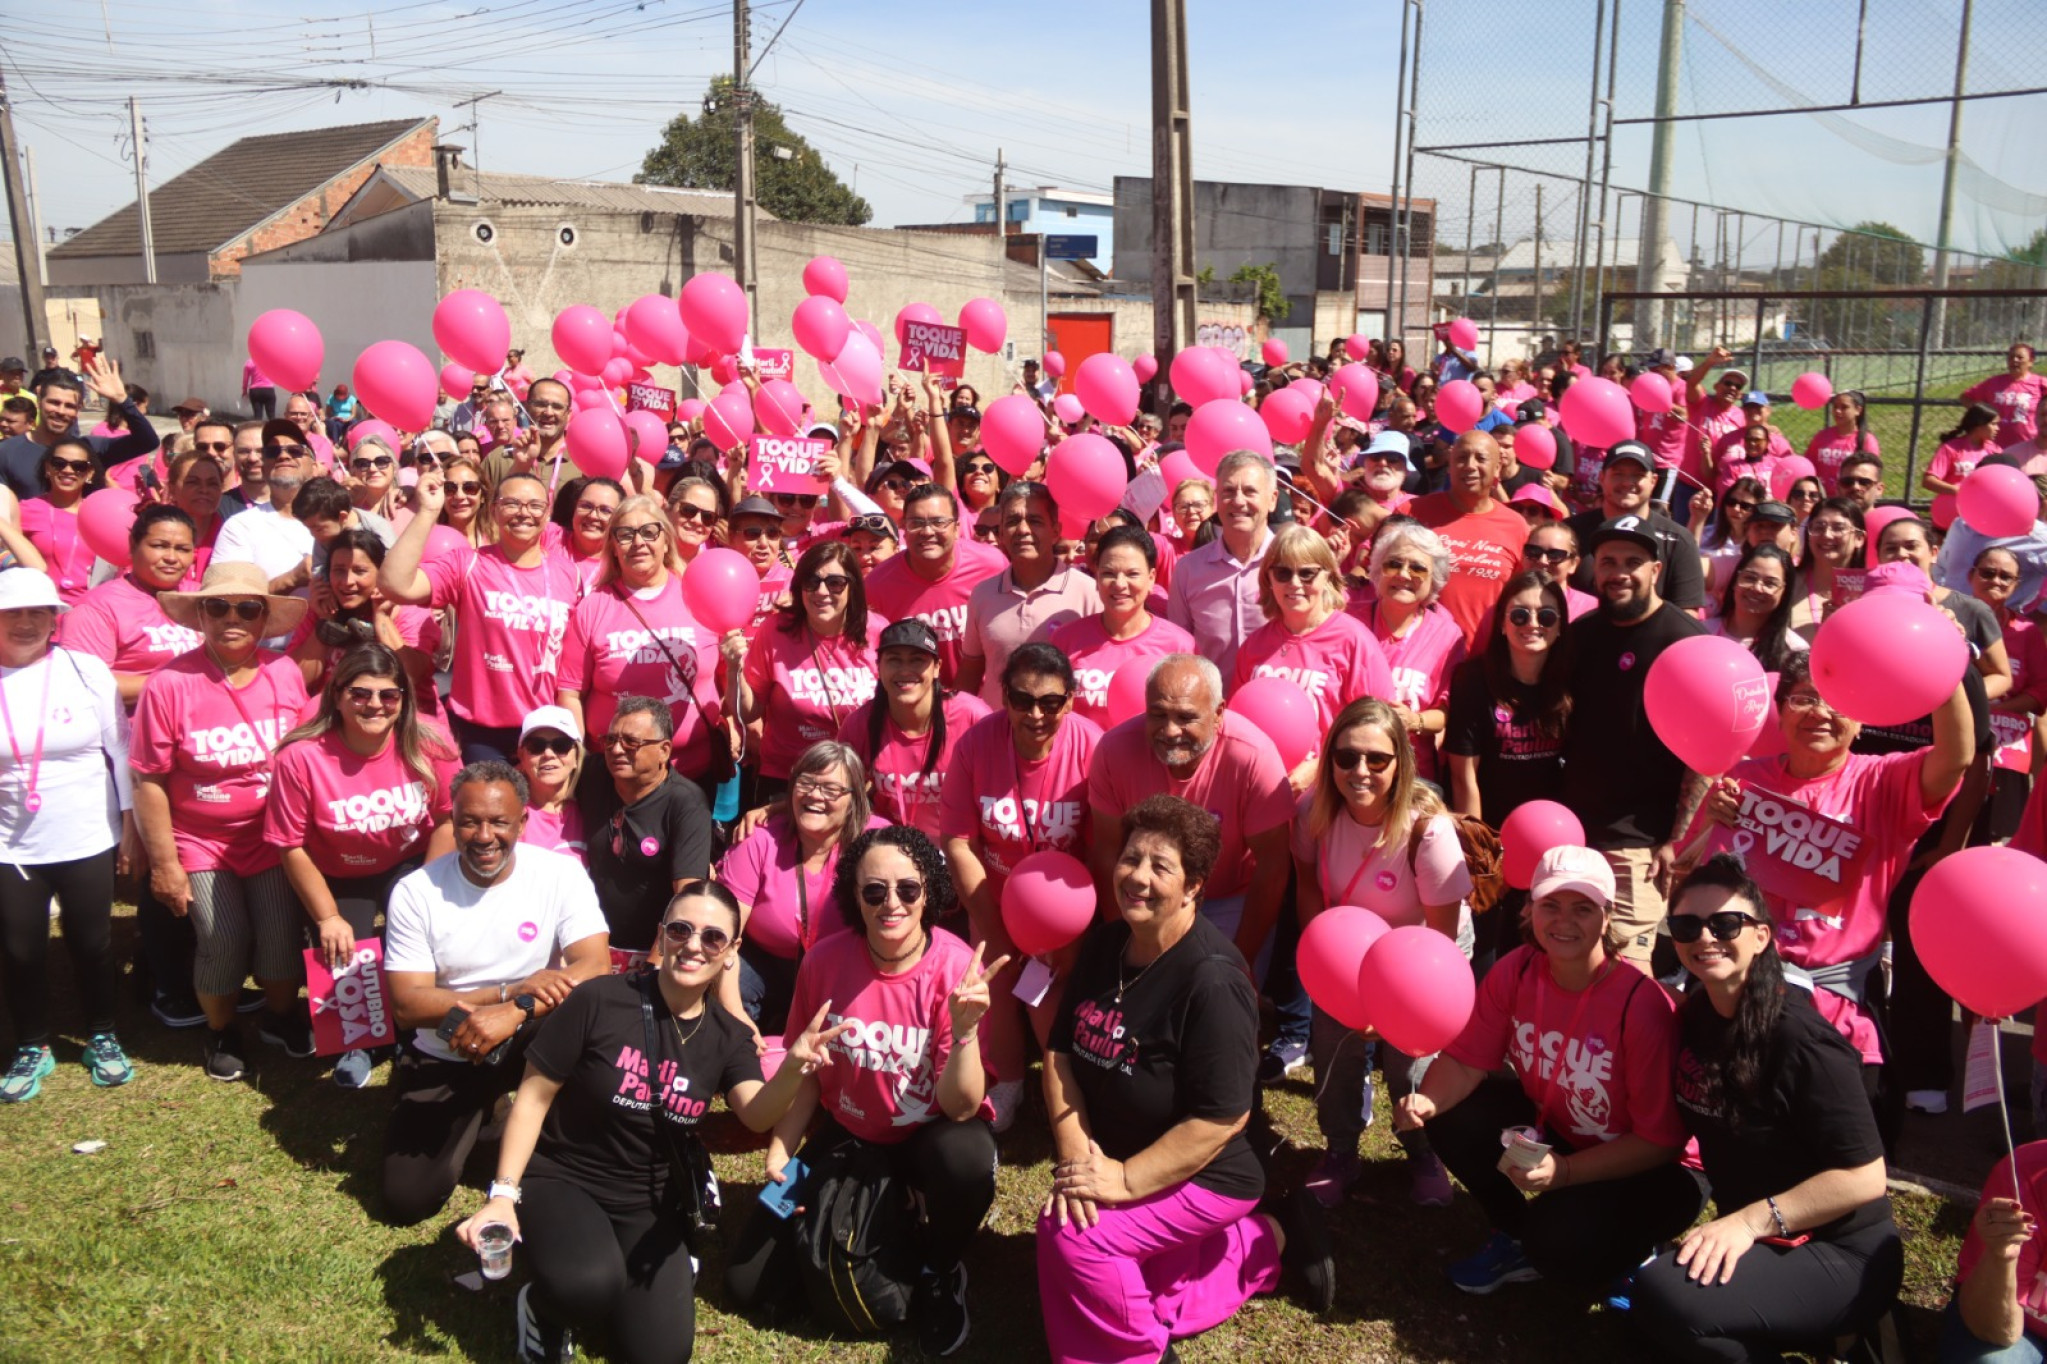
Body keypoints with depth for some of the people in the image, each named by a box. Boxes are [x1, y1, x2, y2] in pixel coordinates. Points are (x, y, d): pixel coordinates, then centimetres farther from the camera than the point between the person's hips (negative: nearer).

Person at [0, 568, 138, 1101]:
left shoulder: (86, 670, -5)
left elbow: (120, 751, -1)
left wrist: (130, 827, 0)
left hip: (88, 843, 0)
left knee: (92, 944, 12)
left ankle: (102, 1039, 31)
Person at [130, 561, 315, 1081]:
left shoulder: (286, 673, -7)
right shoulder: (169, 684, -16)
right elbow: (149, 782, -11)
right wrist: (163, 863, -9)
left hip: (272, 837, 2)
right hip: (200, 843, -2)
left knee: (281, 935, -2)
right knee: (225, 940, -9)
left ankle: (281, 1015, 29)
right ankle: (221, 1032, 21)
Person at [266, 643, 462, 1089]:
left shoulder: (429, 746, -18)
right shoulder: (301, 757, -23)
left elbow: (446, 819, -7)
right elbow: (292, 848, -15)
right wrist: (328, 918, -13)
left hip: (411, 865, 1)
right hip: (338, 879, 0)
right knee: (342, 956, -14)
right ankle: (352, 1043, 23)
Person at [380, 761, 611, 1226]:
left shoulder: (561, 873, -12)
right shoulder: (415, 891, -10)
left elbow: (596, 969, -21)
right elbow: (408, 1005, -15)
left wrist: (513, 1013, -35)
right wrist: (514, 990, -26)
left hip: (528, 1046, -1)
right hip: (443, 1060, 1)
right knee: (405, 1201, -8)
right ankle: (478, 1119, 22)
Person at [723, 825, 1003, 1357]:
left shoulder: (956, 968, -23)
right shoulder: (825, 960, -14)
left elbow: (960, 1107, -28)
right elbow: (805, 1070, 3)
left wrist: (965, 1031, -44)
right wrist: (779, 1156, -3)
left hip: (933, 1133, -3)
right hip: (850, 1134, 3)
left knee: (966, 1157, -40)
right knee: (748, 1281, -2)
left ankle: (939, 1270, -5)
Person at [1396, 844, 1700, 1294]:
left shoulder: (1641, 1004, -28)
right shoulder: (1514, 972, -14)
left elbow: (1661, 1140, -23)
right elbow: (1466, 1062, -8)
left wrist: (1564, 1171, -31)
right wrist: (1428, 1102, -30)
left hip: (1642, 1168, -5)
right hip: (1551, 1128, 6)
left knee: (1561, 1242, -29)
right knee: (1454, 1116, -15)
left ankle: (1630, 1255, 9)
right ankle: (1517, 1237, 9)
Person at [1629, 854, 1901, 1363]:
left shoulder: (1799, 1040, -22)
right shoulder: (1693, 1016, 1)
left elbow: (1864, 1177, -21)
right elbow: (1674, 1128, 11)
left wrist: (1751, 1220, -24)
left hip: (1841, 1260, -8)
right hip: (1757, 1243, 8)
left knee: (1665, 1293, -29)